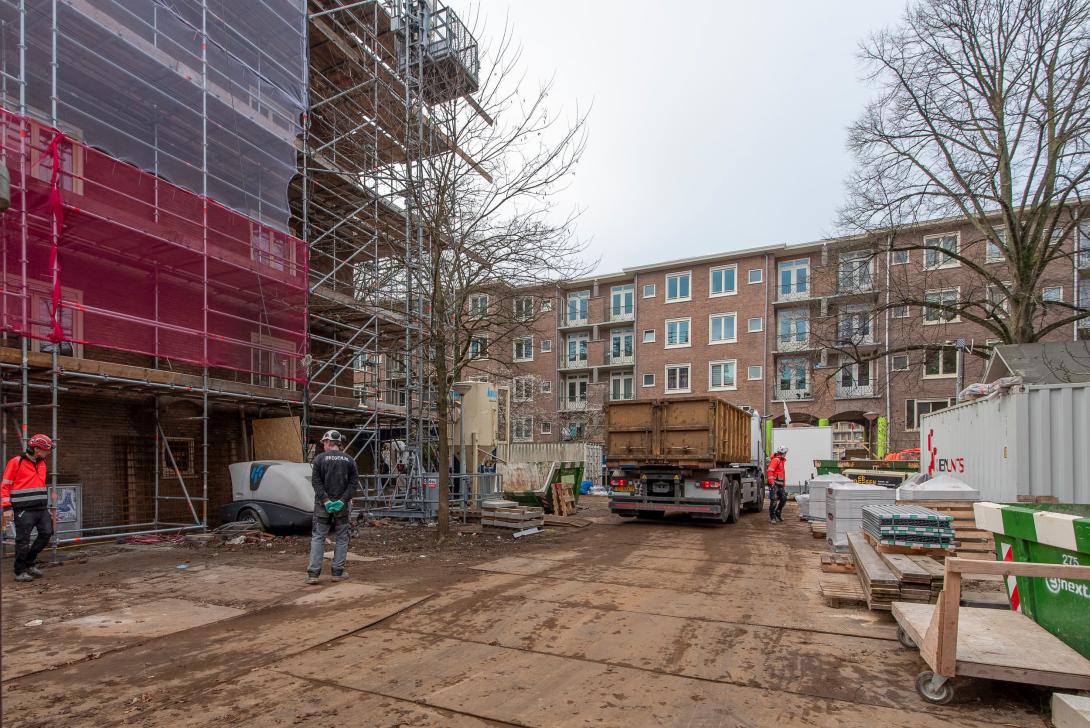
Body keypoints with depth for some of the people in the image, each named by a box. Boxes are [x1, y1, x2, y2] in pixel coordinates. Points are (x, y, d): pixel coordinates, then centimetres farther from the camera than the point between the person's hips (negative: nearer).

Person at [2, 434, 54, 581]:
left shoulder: (41, 463, 15)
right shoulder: (16, 462, -7)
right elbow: (5, 486, -6)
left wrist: (47, 507, 20)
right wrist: (7, 508, -12)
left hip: (41, 509, 7)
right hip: (24, 510, -7)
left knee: (46, 533, 3)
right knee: (23, 541, -1)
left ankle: (29, 562, 21)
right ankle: (20, 572, 11)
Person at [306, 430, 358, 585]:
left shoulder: (320, 458, -3)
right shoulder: (349, 460, 3)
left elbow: (316, 481, -10)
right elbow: (354, 482, -3)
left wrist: (325, 500, -11)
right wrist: (343, 500, -7)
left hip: (323, 505, -1)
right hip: (342, 506, 1)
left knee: (318, 538, 6)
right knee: (341, 538, 10)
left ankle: (313, 573, 2)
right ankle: (337, 572, 11)